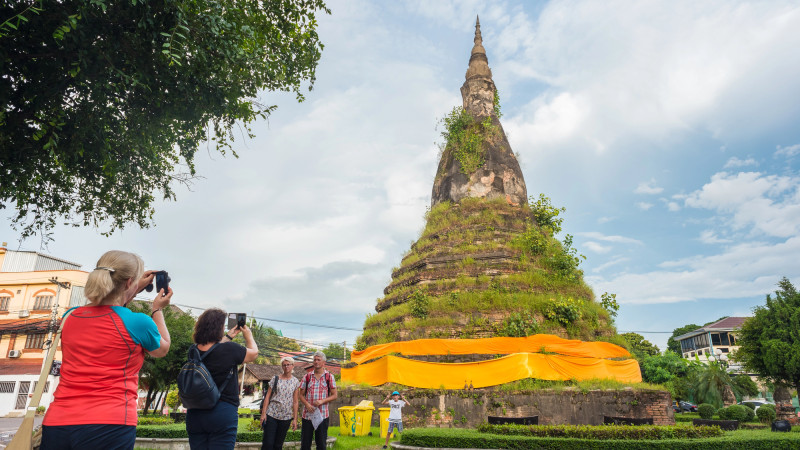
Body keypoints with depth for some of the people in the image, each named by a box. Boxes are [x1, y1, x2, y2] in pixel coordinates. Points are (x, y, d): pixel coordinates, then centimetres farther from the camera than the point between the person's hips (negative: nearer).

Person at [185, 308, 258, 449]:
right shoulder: (230, 349, -16)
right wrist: (248, 335, 21)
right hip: (223, 412, -6)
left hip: (195, 414, 6)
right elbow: (254, 353, 3)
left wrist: (229, 336, 32)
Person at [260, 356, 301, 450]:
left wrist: (295, 419, 1)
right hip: (271, 414, -1)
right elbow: (267, 396, 2)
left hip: (286, 417, 1)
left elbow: (295, 402, 5)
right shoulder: (275, 379, 3)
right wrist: (263, 413, -6)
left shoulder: (295, 382, 5)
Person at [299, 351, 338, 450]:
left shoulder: (329, 377, 3)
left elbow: (334, 395, 2)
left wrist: (322, 401, -13)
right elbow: (301, 395, 8)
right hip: (307, 414, 1)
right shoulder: (307, 376, 7)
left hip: (322, 415, -1)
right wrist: (307, 404, -11)